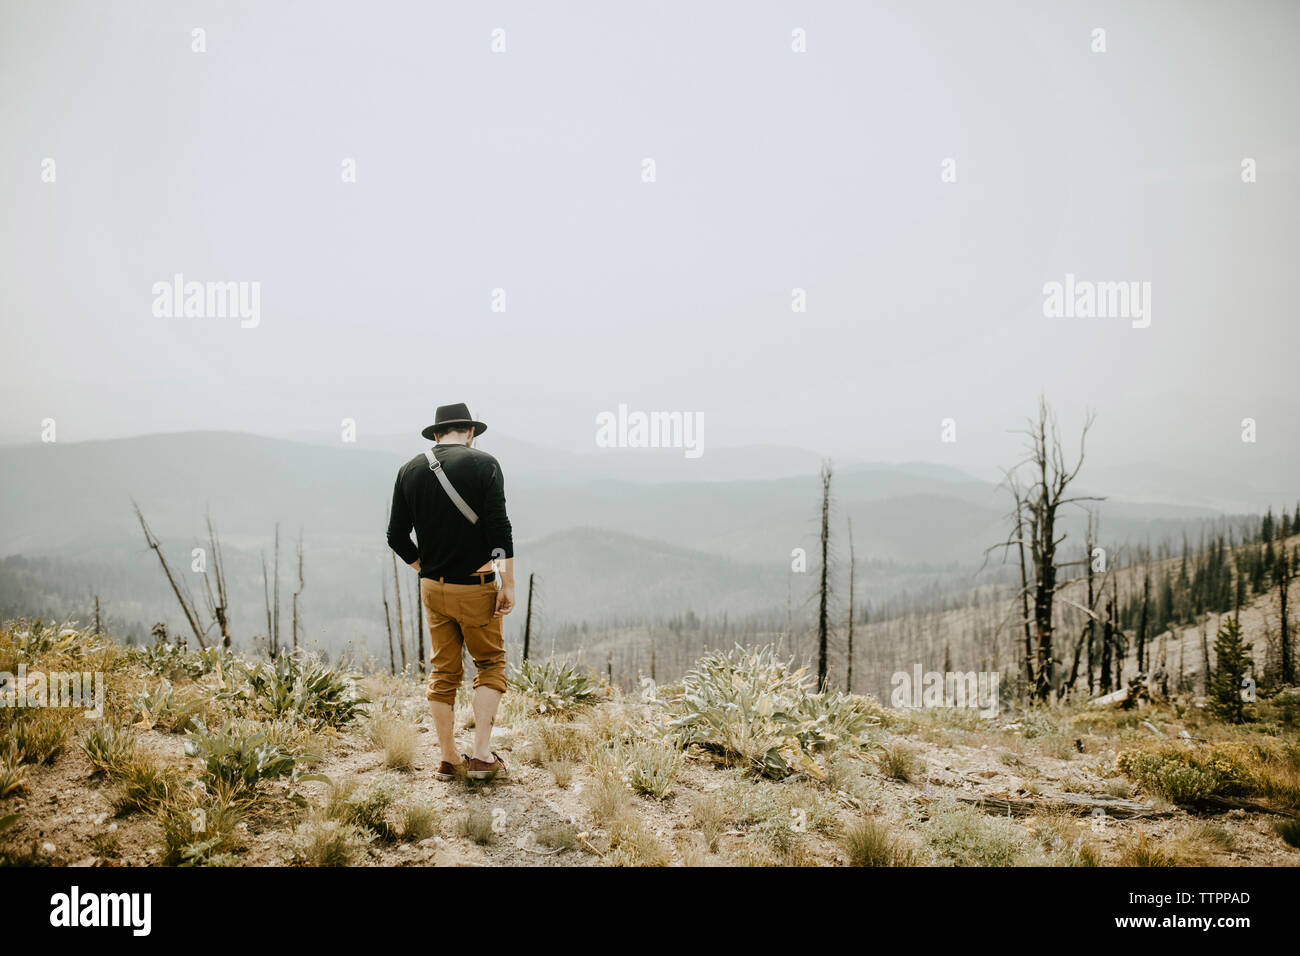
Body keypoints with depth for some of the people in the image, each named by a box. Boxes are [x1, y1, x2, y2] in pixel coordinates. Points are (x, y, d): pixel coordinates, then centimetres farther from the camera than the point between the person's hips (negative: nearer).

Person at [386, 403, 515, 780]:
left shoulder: (410, 470, 4)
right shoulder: (483, 464, -8)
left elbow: (397, 537, 4)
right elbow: (499, 528, -15)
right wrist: (508, 584, -11)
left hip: (433, 588, 4)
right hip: (476, 588, -4)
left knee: (443, 672, 13)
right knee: (491, 665, 10)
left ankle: (449, 759, 18)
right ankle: (481, 755, 1)